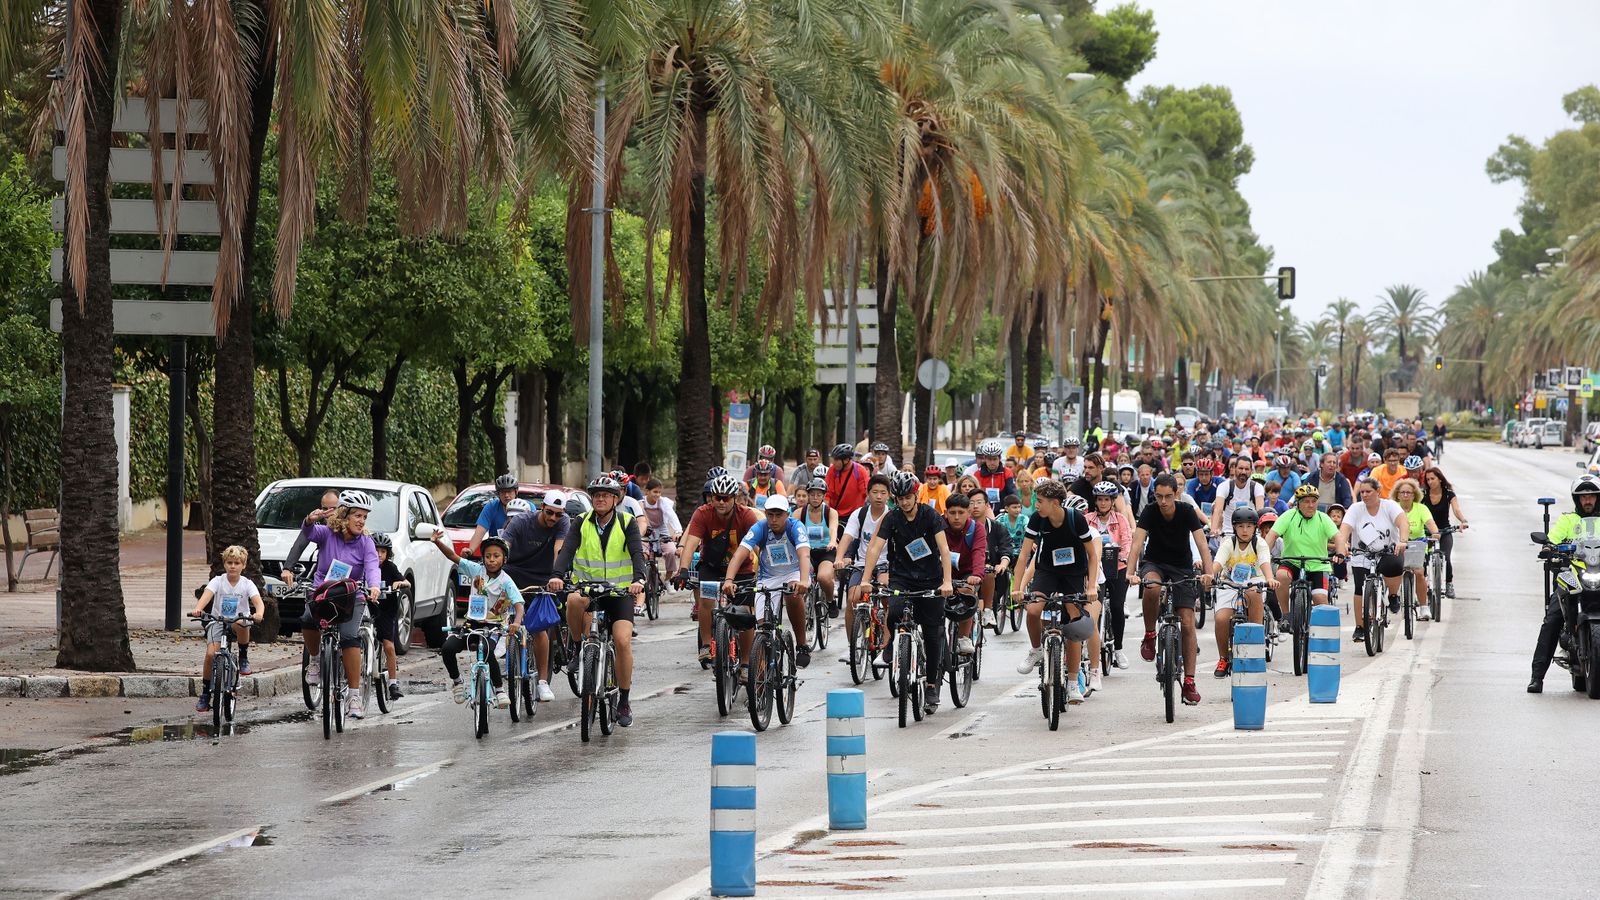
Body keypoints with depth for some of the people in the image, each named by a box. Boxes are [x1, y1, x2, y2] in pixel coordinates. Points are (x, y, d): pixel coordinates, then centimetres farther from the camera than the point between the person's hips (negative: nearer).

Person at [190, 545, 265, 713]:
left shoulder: (247, 584, -4)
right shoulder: (218, 581, -4)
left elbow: (258, 601, -20)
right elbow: (206, 596, -22)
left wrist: (259, 613, -44)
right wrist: (197, 609, -44)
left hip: (238, 621, -1)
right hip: (217, 622, 1)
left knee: (241, 624, -38)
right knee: (211, 653, -19)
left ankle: (244, 657, -11)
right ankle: (205, 695, -4)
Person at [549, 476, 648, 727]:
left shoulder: (627, 523, -4)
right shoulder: (581, 522, -1)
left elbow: (637, 553, -17)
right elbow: (567, 549, -15)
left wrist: (638, 579, -37)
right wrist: (557, 575, -34)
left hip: (620, 591, -1)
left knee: (623, 641, -18)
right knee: (574, 600, -37)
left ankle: (624, 701, -3)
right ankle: (578, 648, -10)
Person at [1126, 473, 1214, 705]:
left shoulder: (1187, 512, -16)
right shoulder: (1150, 513, -16)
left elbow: (1202, 544, -23)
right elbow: (1137, 543, -26)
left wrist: (1208, 573, -40)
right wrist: (1130, 572, -43)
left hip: (1182, 567, 1)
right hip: (1154, 563, -1)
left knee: (1187, 623, -8)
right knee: (1152, 587, -38)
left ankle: (1189, 681, -4)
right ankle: (1149, 635, -14)